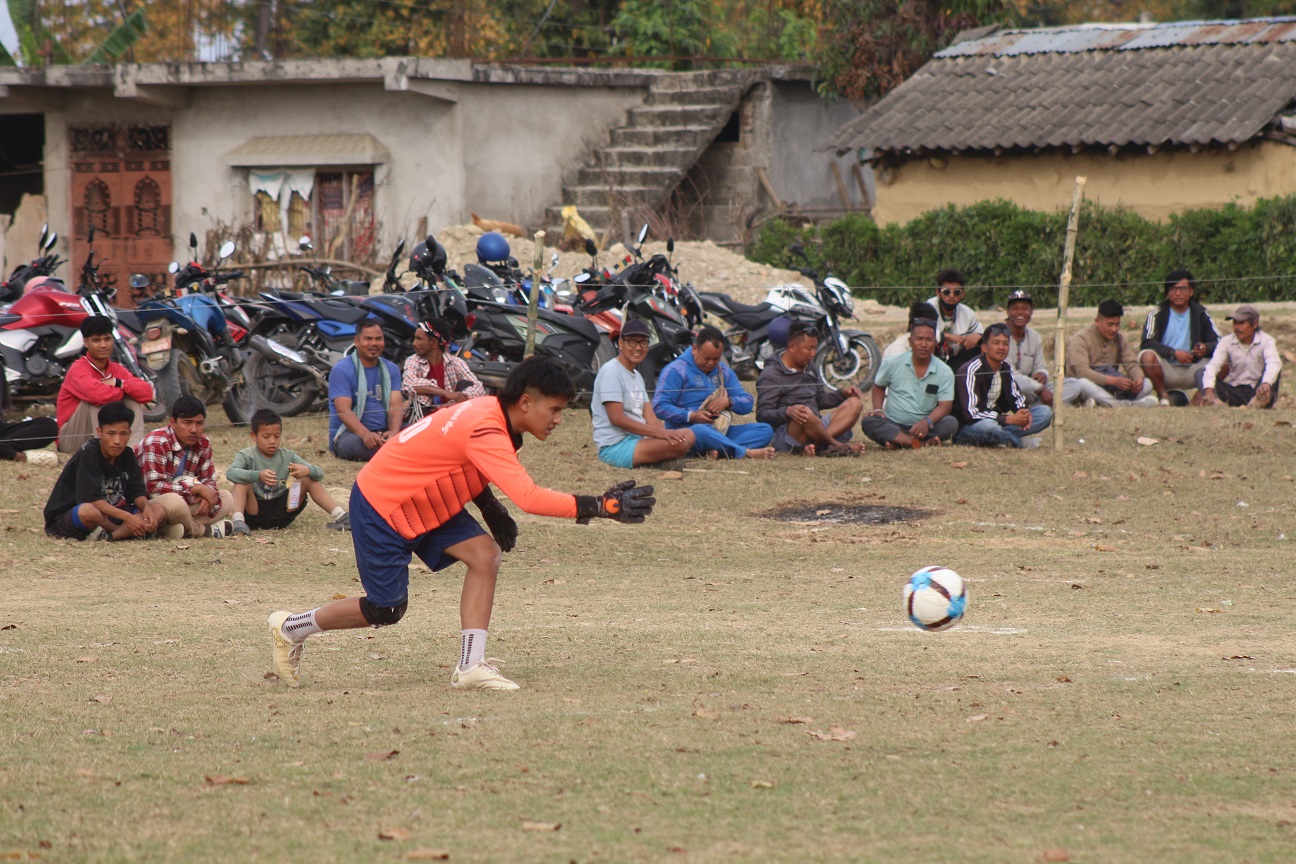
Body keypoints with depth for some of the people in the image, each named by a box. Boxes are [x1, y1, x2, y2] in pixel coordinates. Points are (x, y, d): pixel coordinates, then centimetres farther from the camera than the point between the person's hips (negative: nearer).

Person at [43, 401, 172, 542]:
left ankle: (108, 535, -27)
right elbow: (92, 498, -27)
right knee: (88, 511, -42)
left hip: (109, 517, 7)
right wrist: (127, 517, -33)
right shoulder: (88, 453, -18)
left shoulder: (127, 455, 3)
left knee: (159, 511, -10)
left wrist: (146, 507, -22)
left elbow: (137, 492, 2)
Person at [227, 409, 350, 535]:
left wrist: (307, 470, -28)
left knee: (308, 479, -6)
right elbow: (231, 473, -27)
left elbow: (319, 473, -2)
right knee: (242, 482, -26)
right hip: (255, 513, -3)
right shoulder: (246, 456, -5)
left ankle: (339, 516, -13)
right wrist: (258, 475, -44)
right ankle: (238, 521, -45)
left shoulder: (287, 456, 5)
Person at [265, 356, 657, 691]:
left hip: (425, 502, 9)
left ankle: (470, 666, -11)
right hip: (380, 504, -9)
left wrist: (490, 507, 1)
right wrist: (600, 507, -44)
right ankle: (290, 628, 23)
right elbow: (529, 497, -43)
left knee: (485, 553, -11)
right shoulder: (485, 431, -33)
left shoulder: (490, 412, -3)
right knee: (386, 609, 1)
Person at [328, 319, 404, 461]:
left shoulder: (391, 369, 12)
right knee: (354, 444, -42)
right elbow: (343, 410, -16)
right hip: (348, 433, -5)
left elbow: (395, 406, -1)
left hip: (383, 433, 5)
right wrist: (365, 434, -34)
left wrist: (394, 432, -23)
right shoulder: (342, 370, -4)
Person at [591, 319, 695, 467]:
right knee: (679, 444, -25)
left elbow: (650, 418, 14)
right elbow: (616, 418, -18)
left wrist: (666, 432, -9)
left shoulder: (637, 376, 21)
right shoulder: (610, 372, -10)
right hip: (615, 447, -10)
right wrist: (659, 433, -20)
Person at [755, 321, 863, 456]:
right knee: (806, 414, -40)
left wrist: (842, 393, 8)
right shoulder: (771, 375, -6)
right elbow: (762, 415, -13)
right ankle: (838, 446, -18)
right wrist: (788, 411, -32)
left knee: (855, 404, -7)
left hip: (816, 428, 9)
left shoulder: (809, 367, 19)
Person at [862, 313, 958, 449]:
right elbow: (878, 387, 18)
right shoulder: (893, 364, 2)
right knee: (869, 422, -31)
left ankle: (899, 442, -38)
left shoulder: (944, 372, -1)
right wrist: (877, 410, -2)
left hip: (924, 427, 0)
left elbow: (945, 406, -7)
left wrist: (927, 422, -27)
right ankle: (923, 443, -45)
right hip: (893, 425, 0)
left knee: (951, 423, -29)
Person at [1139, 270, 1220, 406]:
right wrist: (1174, 353, -24)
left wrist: (1206, 348, -23)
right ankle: (1163, 395, -11)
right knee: (1147, 356, -33)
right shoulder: (1158, 314, -1)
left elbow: (1218, 342, 1)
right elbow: (1147, 343, -13)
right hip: (1166, 371, -2)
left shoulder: (1200, 314, 7)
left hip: (1191, 370, 2)